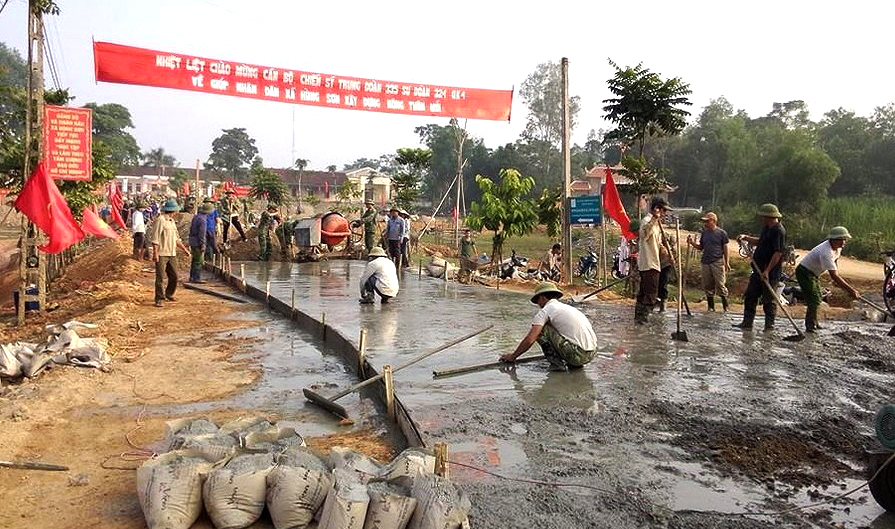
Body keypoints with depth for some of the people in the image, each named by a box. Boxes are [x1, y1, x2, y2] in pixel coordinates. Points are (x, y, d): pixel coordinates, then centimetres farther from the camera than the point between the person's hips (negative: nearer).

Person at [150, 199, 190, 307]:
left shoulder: (172, 221, 16)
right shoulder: (160, 220, -9)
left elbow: (176, 238, 25)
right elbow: (155, 238, -14)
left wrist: (184, 248, 25)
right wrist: (155, 253, -18)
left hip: (172, 254, 8)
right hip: (162, 254, -8)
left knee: (174, 276, 11)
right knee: (160, 277, -5)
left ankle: (169, 295, 28)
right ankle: (159, 299, 0)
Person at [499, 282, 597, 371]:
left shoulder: (544, 311, 0)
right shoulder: (568, 307, 24)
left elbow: (529, 340, -8)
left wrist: (512, 356, 8)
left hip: (577, 354, -8)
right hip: (591, 355, 8)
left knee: (540, 330, 2)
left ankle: (557, 364, 0)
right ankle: (574, 364, 14)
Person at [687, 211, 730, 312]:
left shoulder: (721, 233, 0)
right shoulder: (704, 233, 12)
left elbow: (725, 248, 2)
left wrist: (727, 263, 1)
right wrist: (692, 243, -1)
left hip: (718, 262, -5)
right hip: (705, 262, 5)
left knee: (721, 285, -7)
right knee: (708, 286, 7)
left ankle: (725, 307, 0)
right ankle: (711, 307, 16)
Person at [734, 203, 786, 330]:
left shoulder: (779, 231, -17)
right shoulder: (766, 228, 13)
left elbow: (778, 253, -22)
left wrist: (767, 271, -25)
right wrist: (745, 237, 14)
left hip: (770, 273, -10)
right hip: (758, 270, 10)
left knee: (769, 300, -1)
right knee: (749, 296, 11)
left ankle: (769, 325, 9)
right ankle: (747, 323, 17)